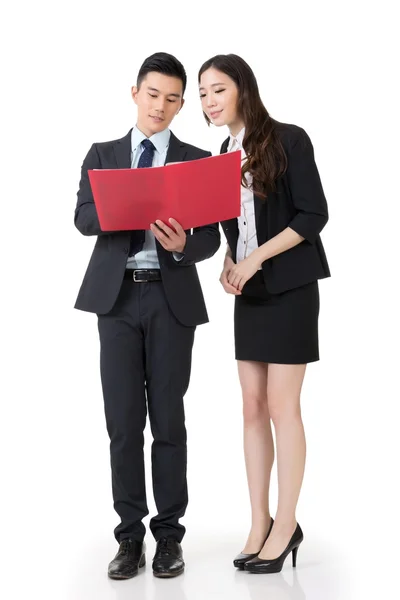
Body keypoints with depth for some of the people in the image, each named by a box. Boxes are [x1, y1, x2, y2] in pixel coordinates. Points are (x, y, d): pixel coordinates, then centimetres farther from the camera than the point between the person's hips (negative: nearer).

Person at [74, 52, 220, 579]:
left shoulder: (198, 161, 8)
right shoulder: (102, 155, 12)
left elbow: (210, 239, 2)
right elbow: (84, 219, -3)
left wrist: (182, 244, -20)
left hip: (172, 298, -1)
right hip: (117, 298, 1)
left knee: (169, 421, 4)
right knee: (123, 423, 2)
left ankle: (169, 534, 15)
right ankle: (130, 535, 13)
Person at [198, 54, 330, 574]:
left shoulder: (288, 140, -8)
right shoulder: (223, 156, 11)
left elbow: (314, 215, -12)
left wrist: (257, 258, -17)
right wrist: (228, 265, -3)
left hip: (290, 288, -6)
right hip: (248, 293, 6)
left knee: (282, 406, -5)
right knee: (253, 408, 6)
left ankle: (286, 526, 6)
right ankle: (260, 523, 13)